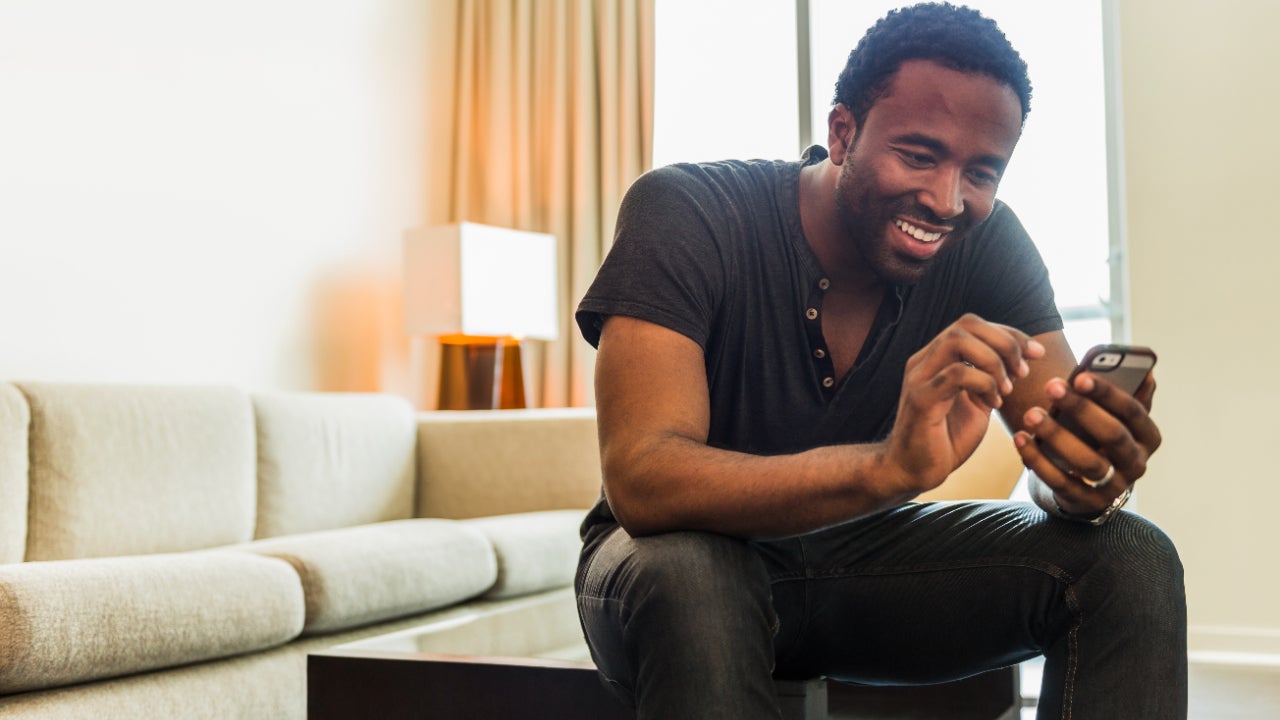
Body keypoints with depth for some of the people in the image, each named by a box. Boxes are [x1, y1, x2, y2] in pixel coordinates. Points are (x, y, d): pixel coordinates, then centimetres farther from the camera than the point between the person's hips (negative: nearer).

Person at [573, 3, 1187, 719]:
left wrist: (1085, 480, -38)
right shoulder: (683, 216, -23)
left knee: (1132, 561, -15)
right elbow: (639, 479, -35)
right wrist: (891, 464, -49)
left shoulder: (987, 242, -9)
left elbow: (1056, 445, -12)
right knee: (687, 577, -39)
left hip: (865, 552, 4)